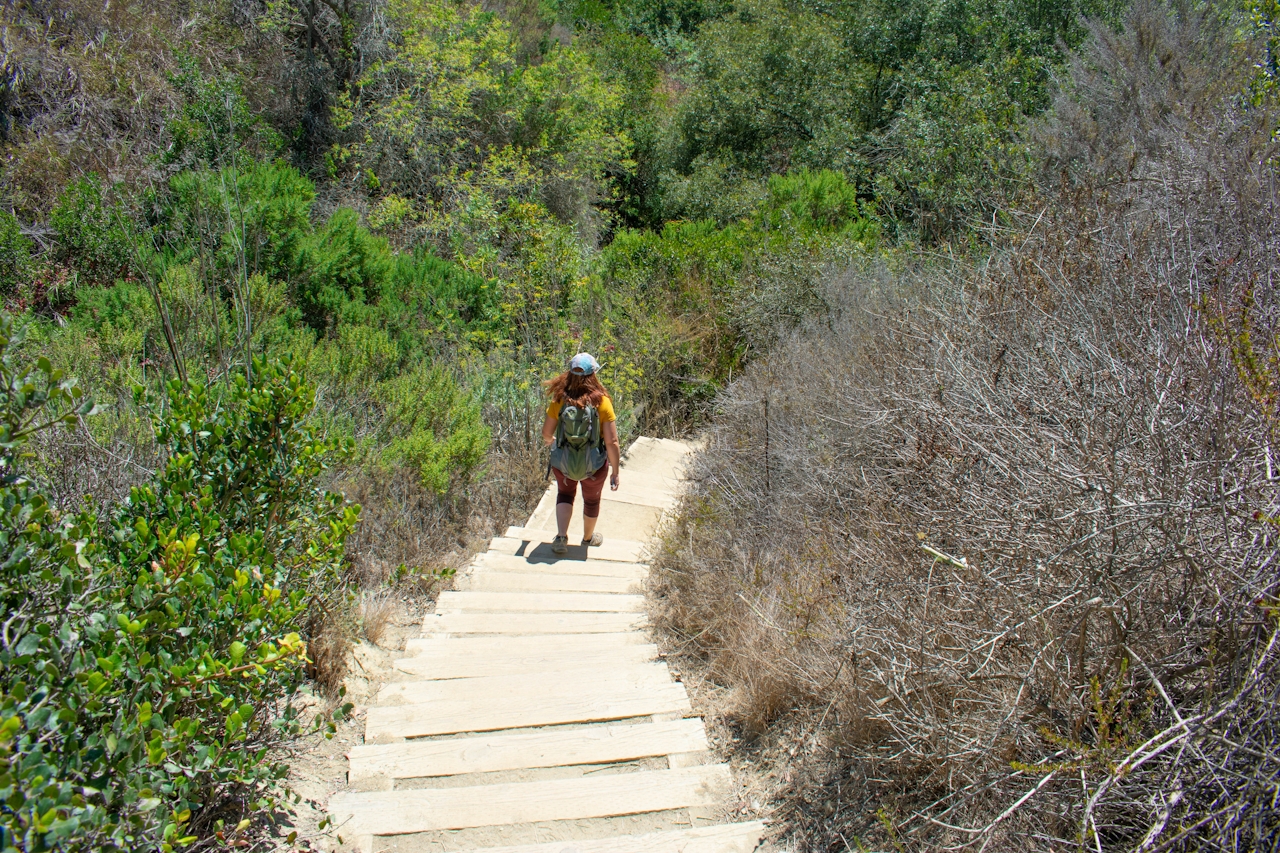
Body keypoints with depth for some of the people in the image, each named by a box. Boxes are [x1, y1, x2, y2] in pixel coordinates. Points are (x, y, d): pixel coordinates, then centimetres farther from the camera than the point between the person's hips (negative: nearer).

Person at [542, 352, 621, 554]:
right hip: (594, 466, -1)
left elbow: (546, 434, -6)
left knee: (565, 493, 30)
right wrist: (615, 472, -10)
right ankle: (588, 537, 48)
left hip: (563, 462, 1)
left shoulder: (559, 400, -16)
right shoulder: (602, 401, -21)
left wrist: (552, 442, 18)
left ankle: (561, 536, 15)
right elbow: (611, 442, -20)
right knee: (592, 500, 27)